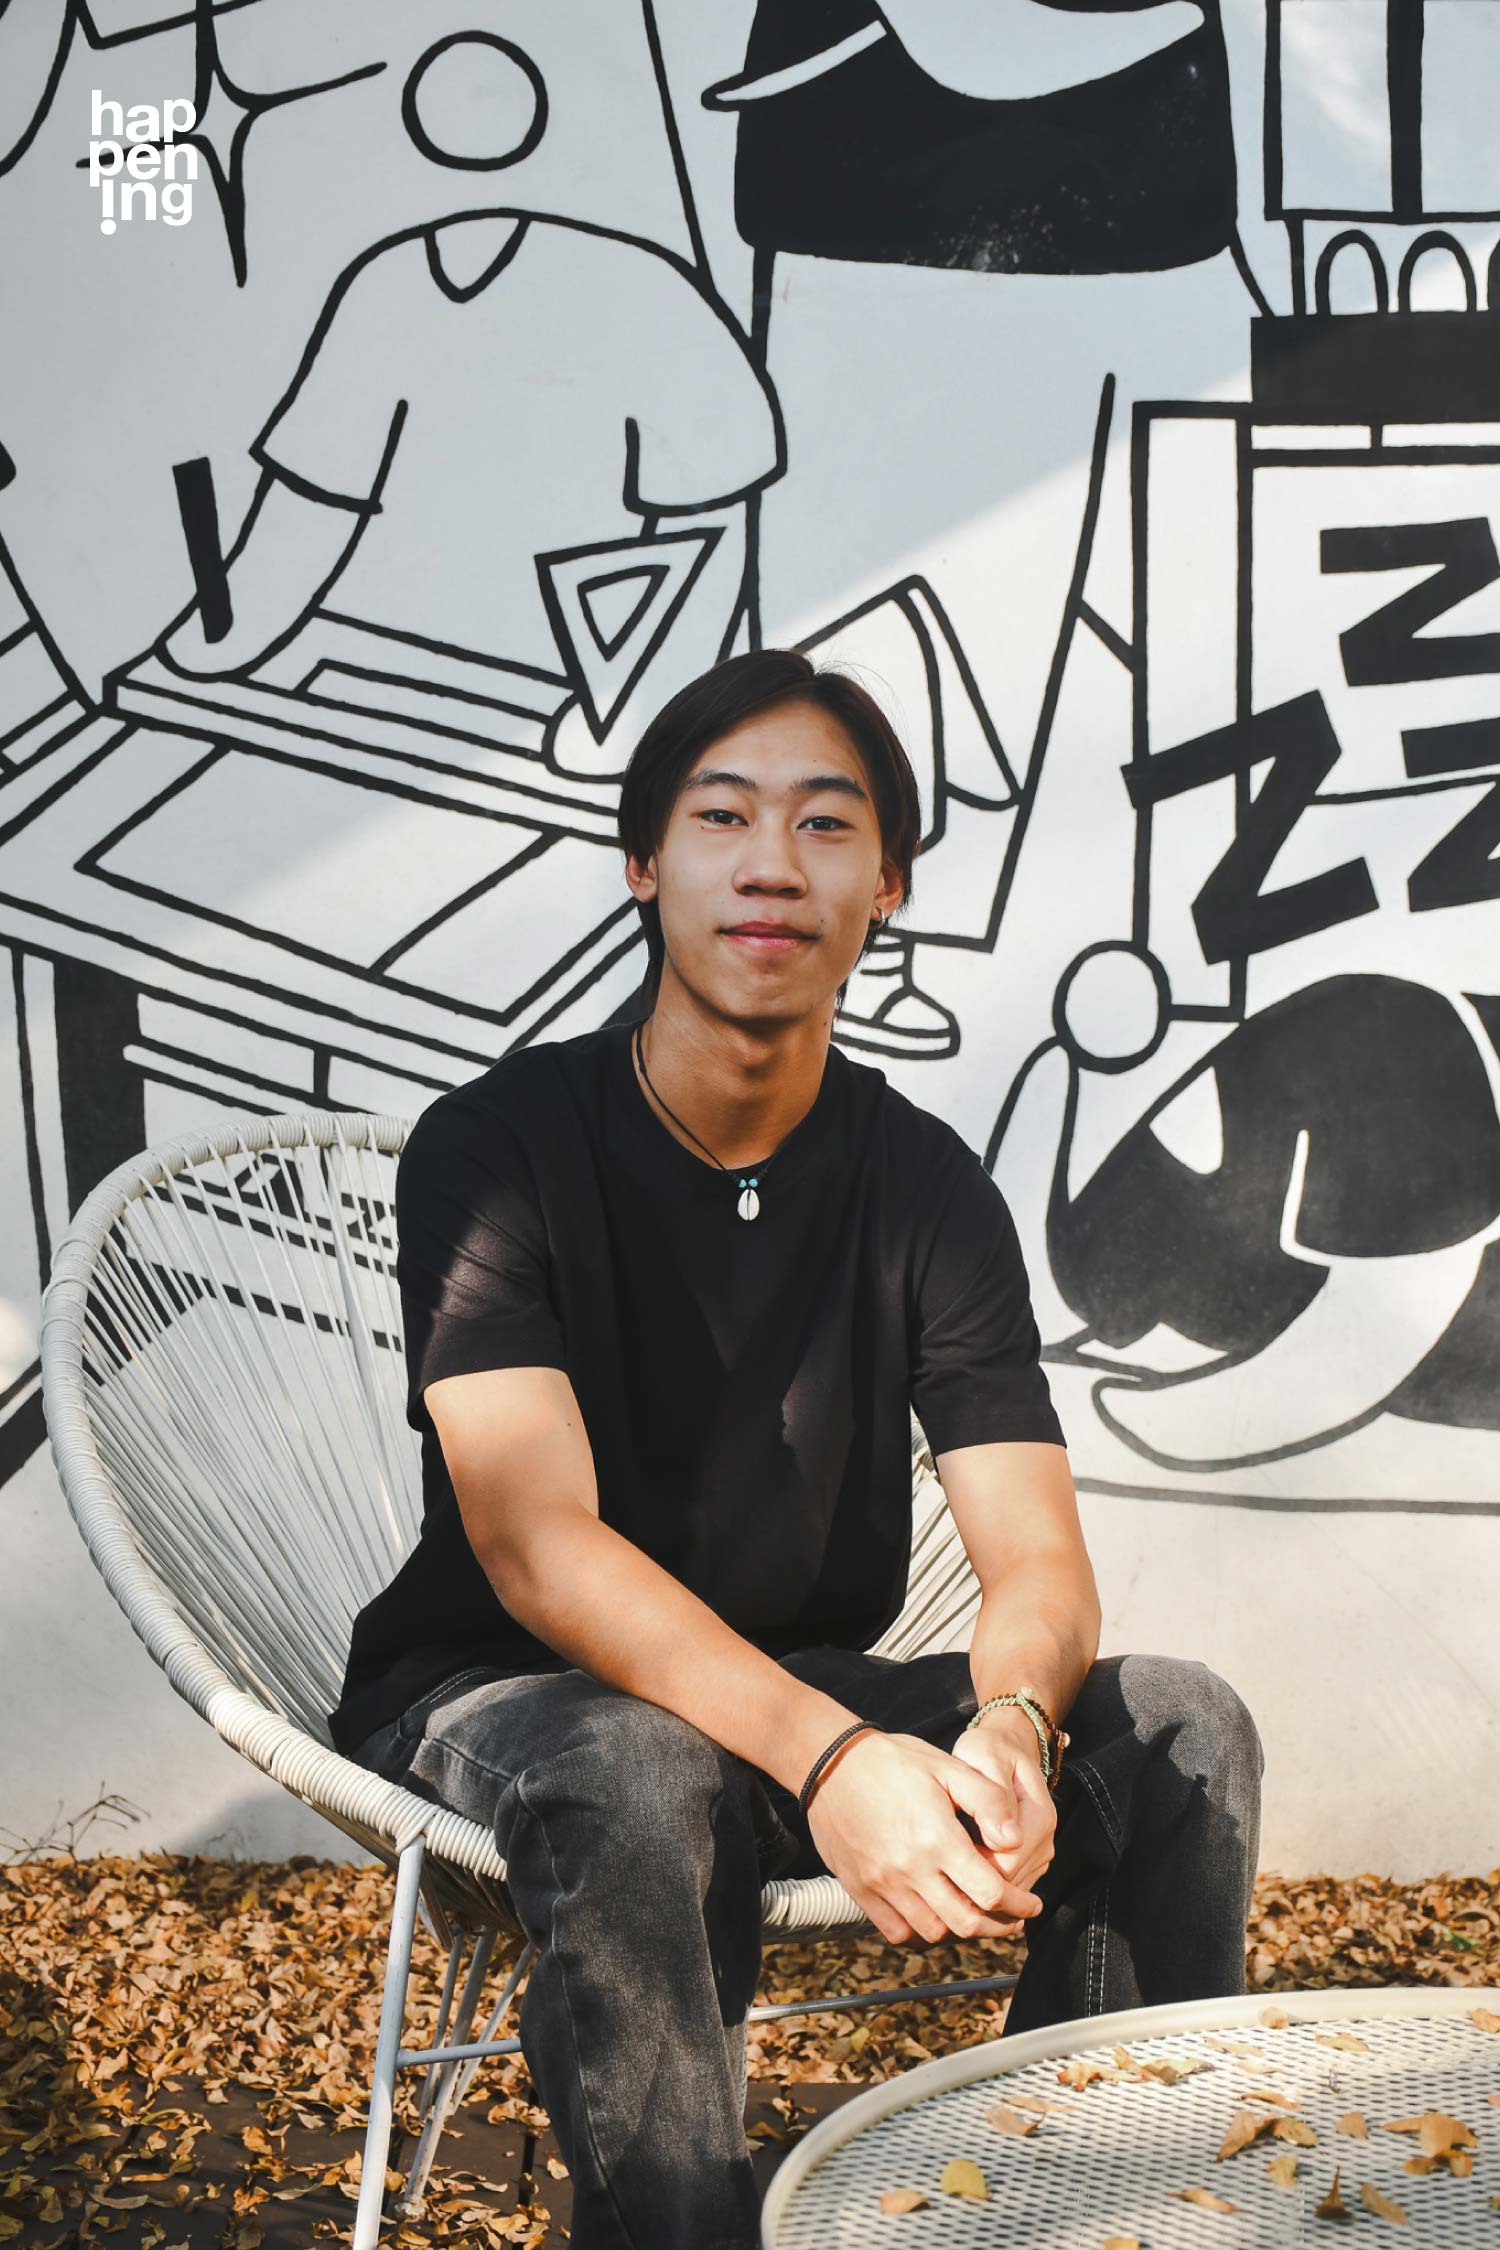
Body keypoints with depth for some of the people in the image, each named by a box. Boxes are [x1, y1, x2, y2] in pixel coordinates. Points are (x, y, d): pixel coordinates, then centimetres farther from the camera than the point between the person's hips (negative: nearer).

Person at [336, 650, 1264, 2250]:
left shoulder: (927, 1189, -2)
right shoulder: (497, 1147, -13)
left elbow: (1038, 1565, -8)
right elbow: (539, 1548, -25)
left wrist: (1007, 1730, -33)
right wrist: (830, 1757, -39)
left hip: (802, 1689, 4)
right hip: (498, 1697, -4)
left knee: (1180, 1728, -16)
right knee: (637, 1784, -38)